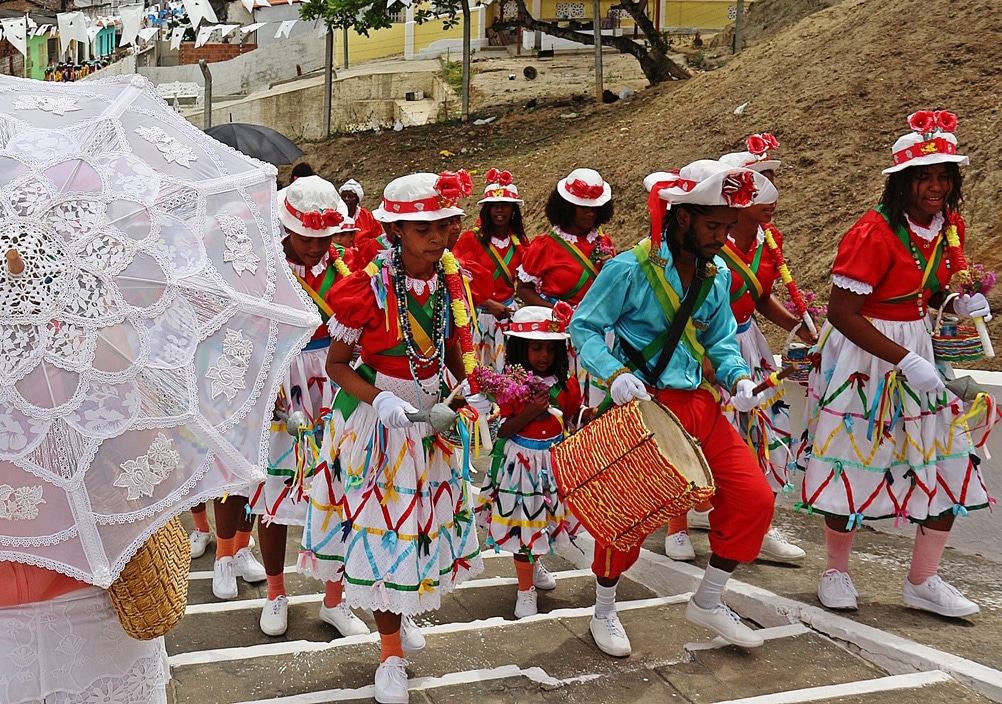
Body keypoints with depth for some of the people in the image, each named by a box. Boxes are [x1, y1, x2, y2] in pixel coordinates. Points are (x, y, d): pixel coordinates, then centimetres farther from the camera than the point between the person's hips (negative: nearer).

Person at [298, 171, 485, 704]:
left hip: (432, 416, 5)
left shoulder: (452, 278, -5)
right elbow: (336, 364, -12)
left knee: (423, 517, 15)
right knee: (380, 524, 2)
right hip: (374, 418, -4)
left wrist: (470, 393, -5)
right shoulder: (368, 287, -20)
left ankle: (399, 614, 43)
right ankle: (391, 653, 20)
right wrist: (381, 401, -26)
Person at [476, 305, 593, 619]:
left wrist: (588, 416, -10)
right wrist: (528, 414, -26)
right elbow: (501, 430, -13)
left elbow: (573, 417, 10)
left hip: (556, 458, 4)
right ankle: (525, 589, 20)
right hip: (522, 461, -4)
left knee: (547, 517, 17)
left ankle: (534, 563, 48)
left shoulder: (566, 384, -1)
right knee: (524, 521, 3)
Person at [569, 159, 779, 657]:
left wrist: (738, 377, -5)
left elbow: (720, 342, 15)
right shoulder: (630, 269, -12)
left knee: (754, 498, 1)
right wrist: (614, 373, -24)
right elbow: (583, 327, -8)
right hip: (641, 406, -6)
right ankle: (604, 613, 27)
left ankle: (708, 603, 22)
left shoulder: (717, 275, 8)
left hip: (699, 404, 6)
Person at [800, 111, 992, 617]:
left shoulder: (950, 226, 4)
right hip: (864, 355, -7)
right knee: (853, 462, 3)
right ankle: (836, 572, 25)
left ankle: (923, 582, 20)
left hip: (919, 351, 7)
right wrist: (906, 361, -24)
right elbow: (841, 313, -23)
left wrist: (960, 304, -4)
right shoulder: (874, 233, -20)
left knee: (949, 461, 5)